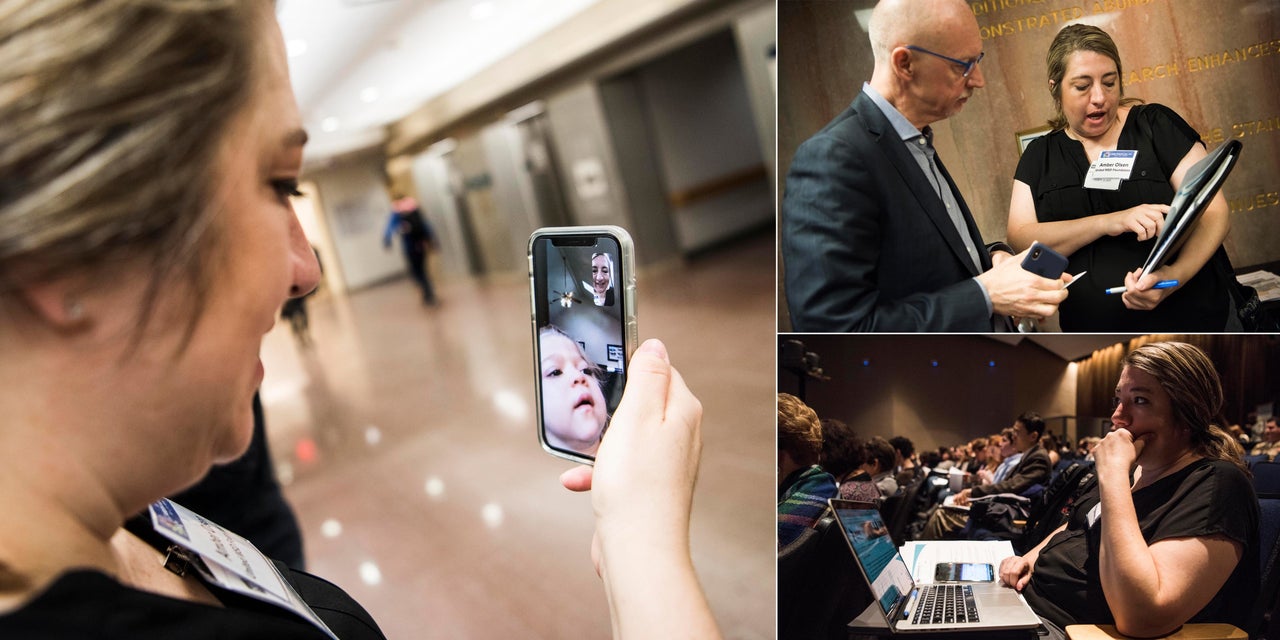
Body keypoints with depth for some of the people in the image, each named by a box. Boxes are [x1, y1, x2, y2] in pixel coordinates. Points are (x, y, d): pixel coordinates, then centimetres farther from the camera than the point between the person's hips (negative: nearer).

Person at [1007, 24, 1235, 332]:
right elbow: (1019, 239, -12)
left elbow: (1213, 211, -8)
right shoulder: (1039, 156, 1)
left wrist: (1175, 275, -28)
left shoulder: (1156, 125, -2)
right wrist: (1109, 222, -26)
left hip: (1193, 319, -1)